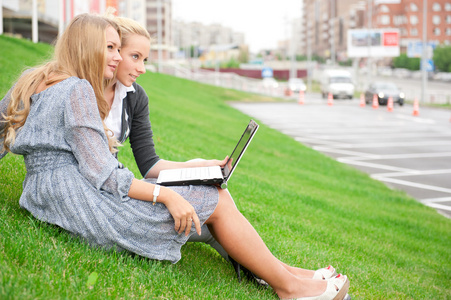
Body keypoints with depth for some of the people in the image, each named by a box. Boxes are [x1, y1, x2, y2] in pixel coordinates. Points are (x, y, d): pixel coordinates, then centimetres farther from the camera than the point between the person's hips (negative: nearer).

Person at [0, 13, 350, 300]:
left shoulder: (33, 81, 15)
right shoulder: (77, 90, -14)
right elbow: (100, 175, -20)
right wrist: (166, 195, -18)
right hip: (83, 204, -10)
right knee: (215, 202, -4)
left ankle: (275, 267, 15)